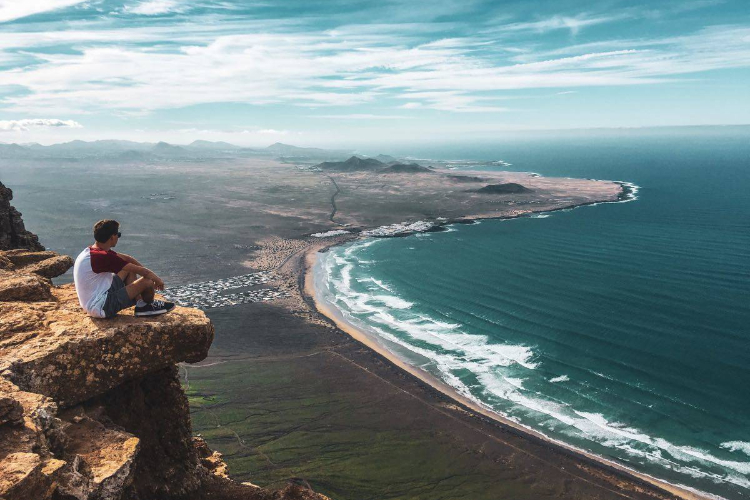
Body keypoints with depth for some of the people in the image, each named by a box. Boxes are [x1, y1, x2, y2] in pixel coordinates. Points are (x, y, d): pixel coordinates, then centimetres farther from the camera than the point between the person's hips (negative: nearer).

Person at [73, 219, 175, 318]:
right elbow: (140, 271, -20)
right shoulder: (102, 256, -25)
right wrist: (156, 278, -2)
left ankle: (140, 303, 14)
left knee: (130, 269, 15)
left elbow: (126, 258, 13)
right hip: (102, 308, -10)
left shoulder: (91, 250, 4)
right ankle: (148, 306, 19)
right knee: (147, 281, -13)